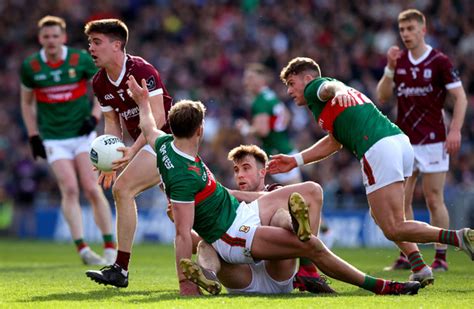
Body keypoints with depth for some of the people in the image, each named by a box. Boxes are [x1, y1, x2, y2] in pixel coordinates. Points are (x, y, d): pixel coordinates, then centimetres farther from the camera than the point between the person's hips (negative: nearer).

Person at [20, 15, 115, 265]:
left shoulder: (81, 59, -6)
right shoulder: (30, 66, -3)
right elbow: (27, 102, 11)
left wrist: (94, 116, -7)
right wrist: (33, 137, 6)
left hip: (83, 134, 0)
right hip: (54, 139, 0)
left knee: (92, 189, -9)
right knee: (69, 189, -15)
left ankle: (110, 247, 0)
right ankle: (82, 249, -14)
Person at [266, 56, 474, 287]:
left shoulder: (314, 88, 10)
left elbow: (331, 86, -15)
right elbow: (333, 143, 42)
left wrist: (341, 92, -40)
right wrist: (295, 161, 45)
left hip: (378, 149, -9)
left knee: (393, 229, -9)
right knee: (380, 215, 27)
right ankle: (419, 268, 12)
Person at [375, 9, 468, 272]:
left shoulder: (440, 61, -5)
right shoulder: (398, 61, 9)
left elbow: (461, 97, -6)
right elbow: (382, 97, 6)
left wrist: (455, 130, -17)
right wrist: (390, 68, -8)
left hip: (432, 140, -5)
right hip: (403, 140, 5)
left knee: (434, 201, -3)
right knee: (401, 201, 0)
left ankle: (441, 258, 3)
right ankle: (406, 256, 6)